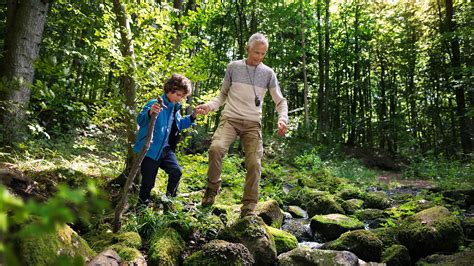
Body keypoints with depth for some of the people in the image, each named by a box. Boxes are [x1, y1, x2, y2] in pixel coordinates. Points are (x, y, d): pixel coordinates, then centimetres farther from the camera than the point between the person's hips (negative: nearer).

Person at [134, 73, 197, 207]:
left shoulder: (175, 108, 9)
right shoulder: (155, 104, -18)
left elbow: (180, 124, 24)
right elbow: (140, 120, -29)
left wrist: (192, 117, 11)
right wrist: (150, 112, -50)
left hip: (166, 149, 7)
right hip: (150, 150, -7)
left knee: (176, 172, 1)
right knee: (148, 181, 3)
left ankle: (170, 198, 22)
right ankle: (143, 204, 25)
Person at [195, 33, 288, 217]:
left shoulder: (268, 73, 7)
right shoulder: (233, 67, 6)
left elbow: (280, 101, 9)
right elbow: (223, 95, 14)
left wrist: (282, 119, -11)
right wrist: (209, 106, -4)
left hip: (253, 124, 1)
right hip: (230, 119, -1)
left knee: (254, 164, -10)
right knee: (216, 148, -27)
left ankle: (249, 207, 4)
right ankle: (212, 187, -4)